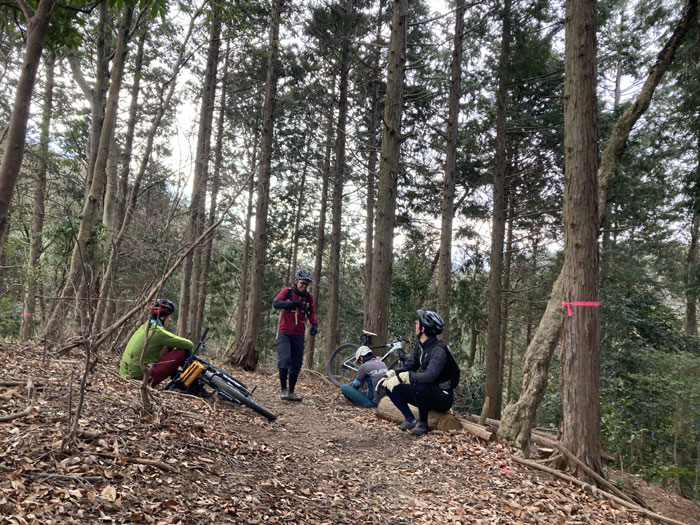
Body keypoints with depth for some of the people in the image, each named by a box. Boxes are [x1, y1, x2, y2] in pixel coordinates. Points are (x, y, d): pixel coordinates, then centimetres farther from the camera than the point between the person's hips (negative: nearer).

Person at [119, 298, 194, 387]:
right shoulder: (158, 332, -16)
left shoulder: (145, 326, 11)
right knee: (181, 352, -9)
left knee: (167, 348, 17)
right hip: (140, 378, -9)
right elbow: (189, 345, -10)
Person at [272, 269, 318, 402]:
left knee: (296, 364, 7)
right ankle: (283, 390, -3)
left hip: (299, 334, 4)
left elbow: (312, 312, 11)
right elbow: (275, 303, -21)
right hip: (284, 333, -4)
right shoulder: (287, 292, -7)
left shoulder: (309, 296, 3)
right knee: (284, 360, -17)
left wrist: (314, 325, -8)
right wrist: (292, 303, -36)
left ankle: (291, 391, 19)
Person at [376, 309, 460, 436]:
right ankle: (411, 421, -2)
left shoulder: (438, 350, -25)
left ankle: (422, 422, -13)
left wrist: (401, 378, -36)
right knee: (390, 386, -3)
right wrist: (388, 376, -7)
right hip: (426, 396, 8)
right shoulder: (420, 346, 4)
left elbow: (430, 376, -39)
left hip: (443, 399, -8)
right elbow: (408, 366, 9)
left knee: (420, 387, -39)